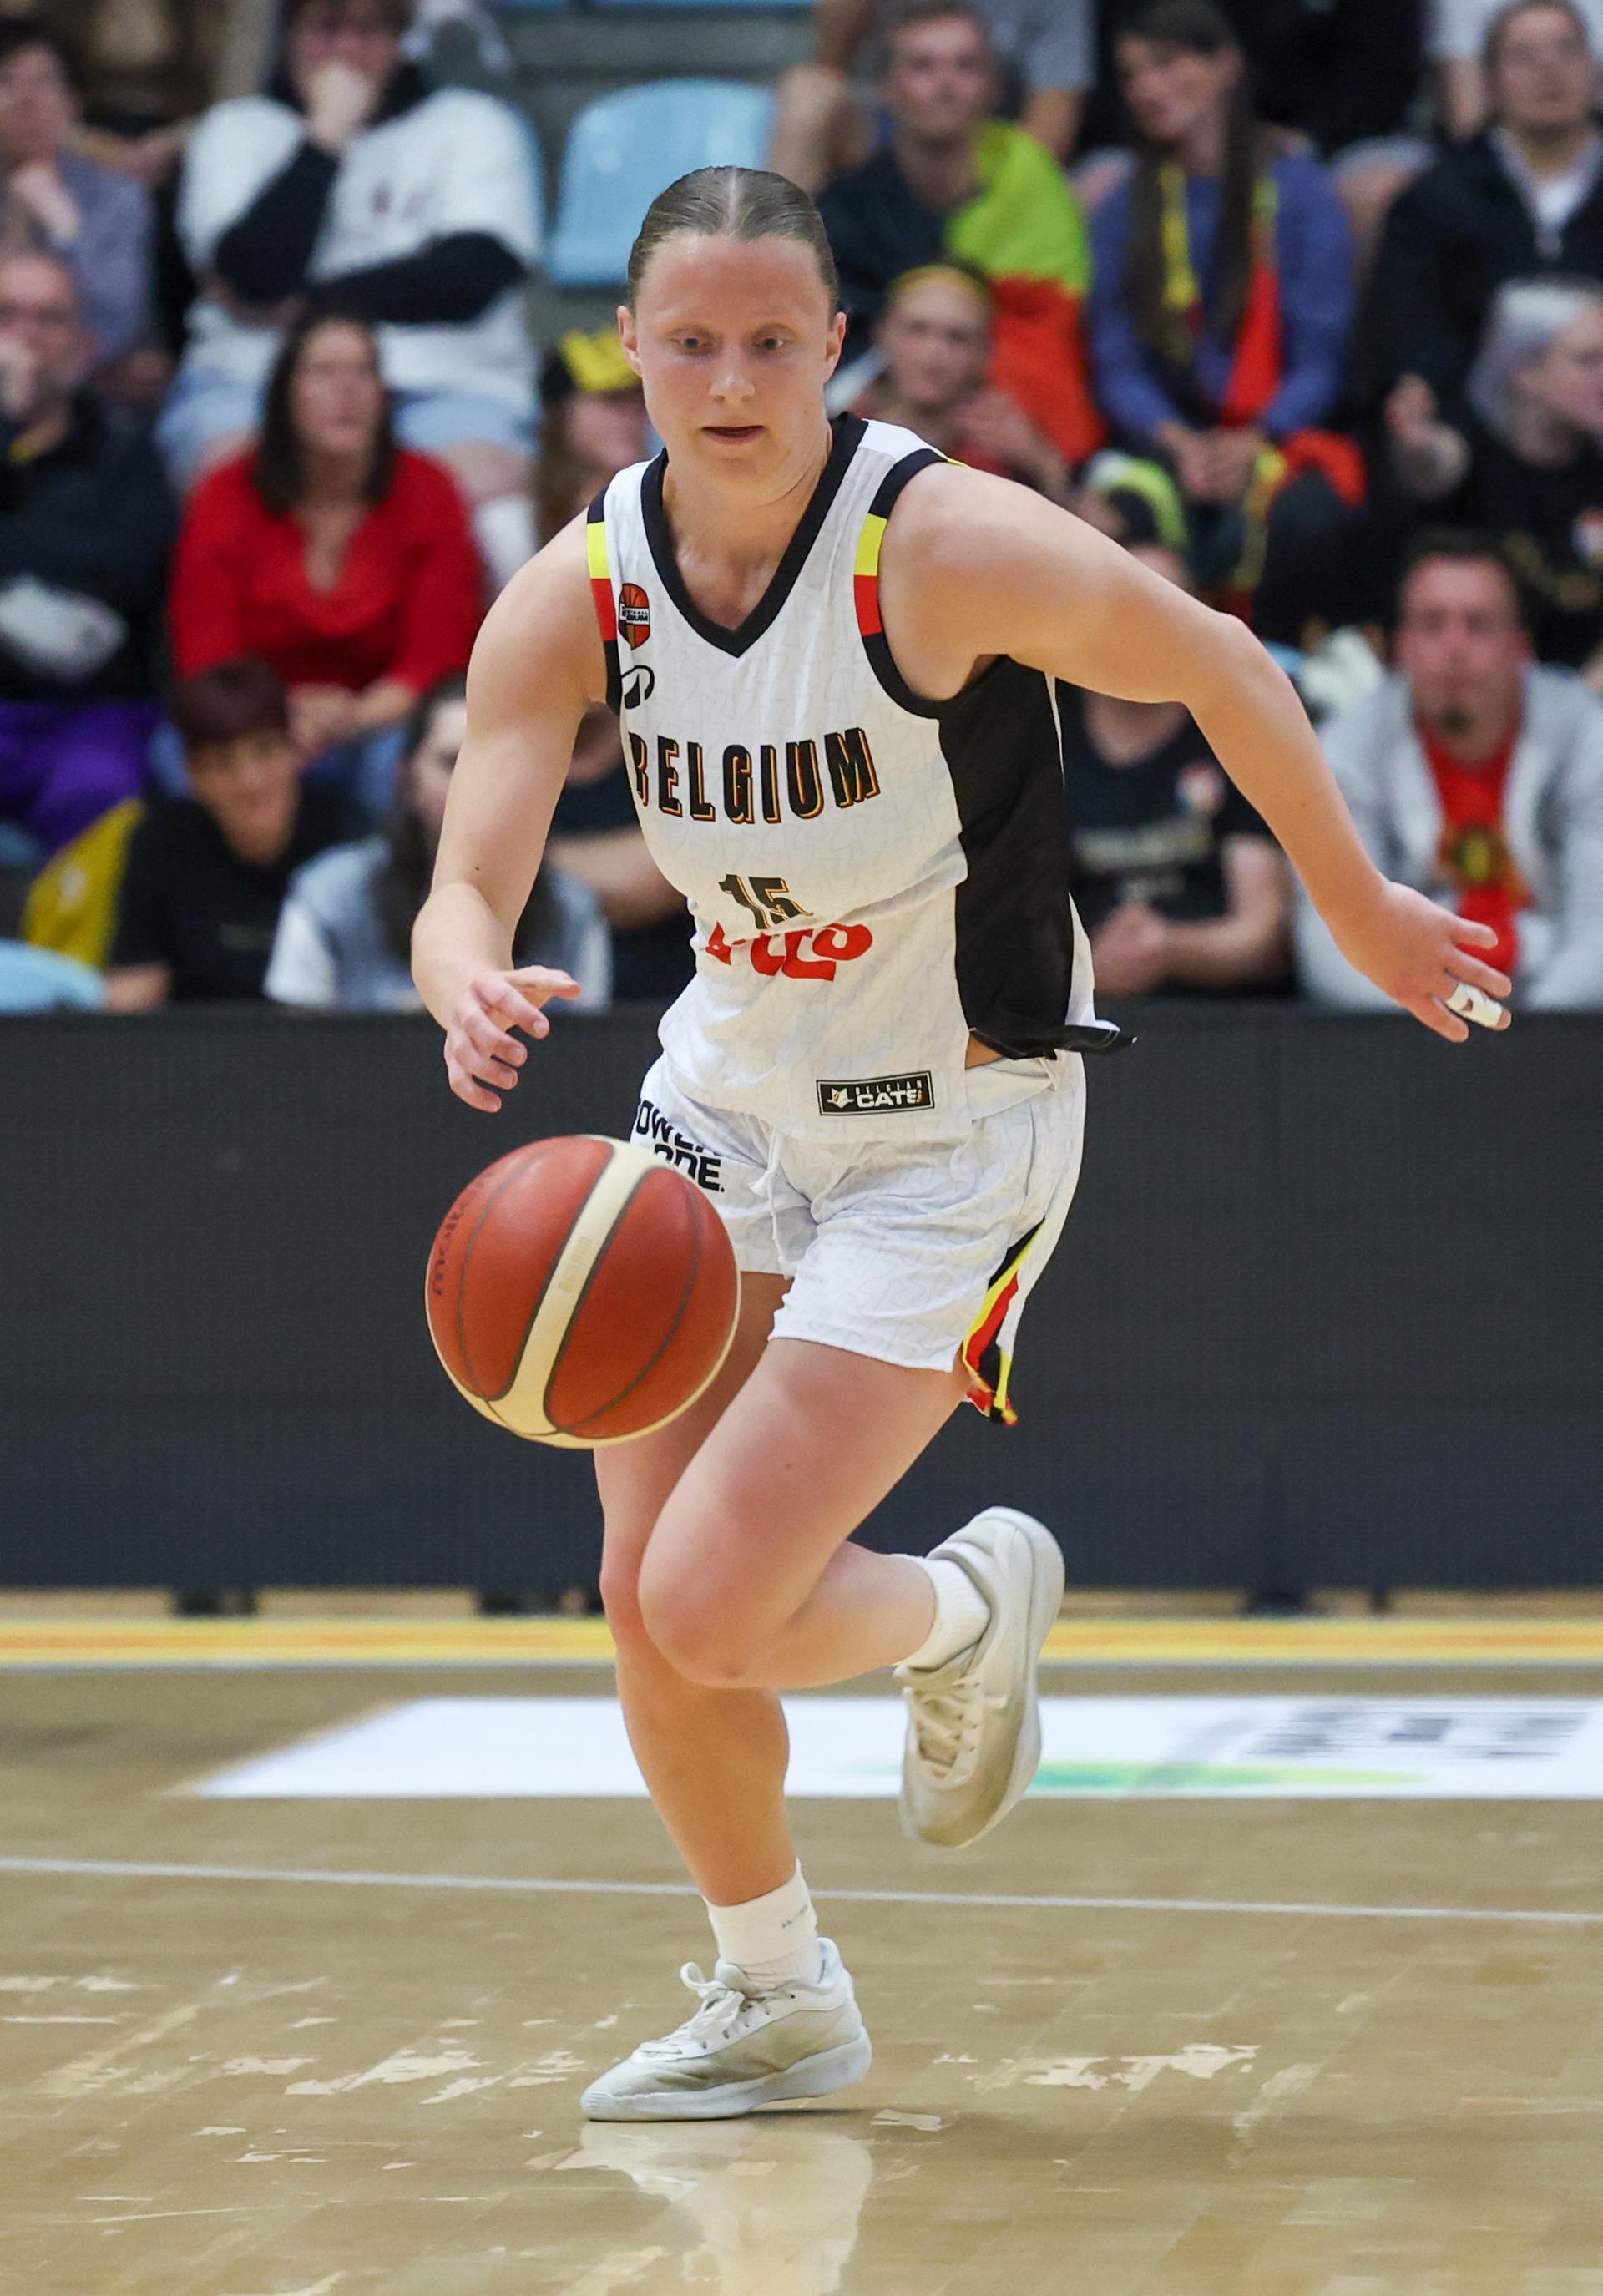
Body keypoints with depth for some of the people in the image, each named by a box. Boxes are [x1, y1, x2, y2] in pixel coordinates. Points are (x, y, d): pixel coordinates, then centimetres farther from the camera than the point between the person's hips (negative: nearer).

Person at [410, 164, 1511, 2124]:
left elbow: (1218, 669, -8)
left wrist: (1358, 908, 5)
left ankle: (973, 1610, 20)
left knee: (713, 1609, -14)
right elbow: (462, 893, -17)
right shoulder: (572, 601, -11)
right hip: (731, 1093, 5)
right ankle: (778, 2003, 29)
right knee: (648, 1611, 5)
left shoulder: (949, 544, -23)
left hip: (953, 1133, -5)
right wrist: (471, 990, -42)